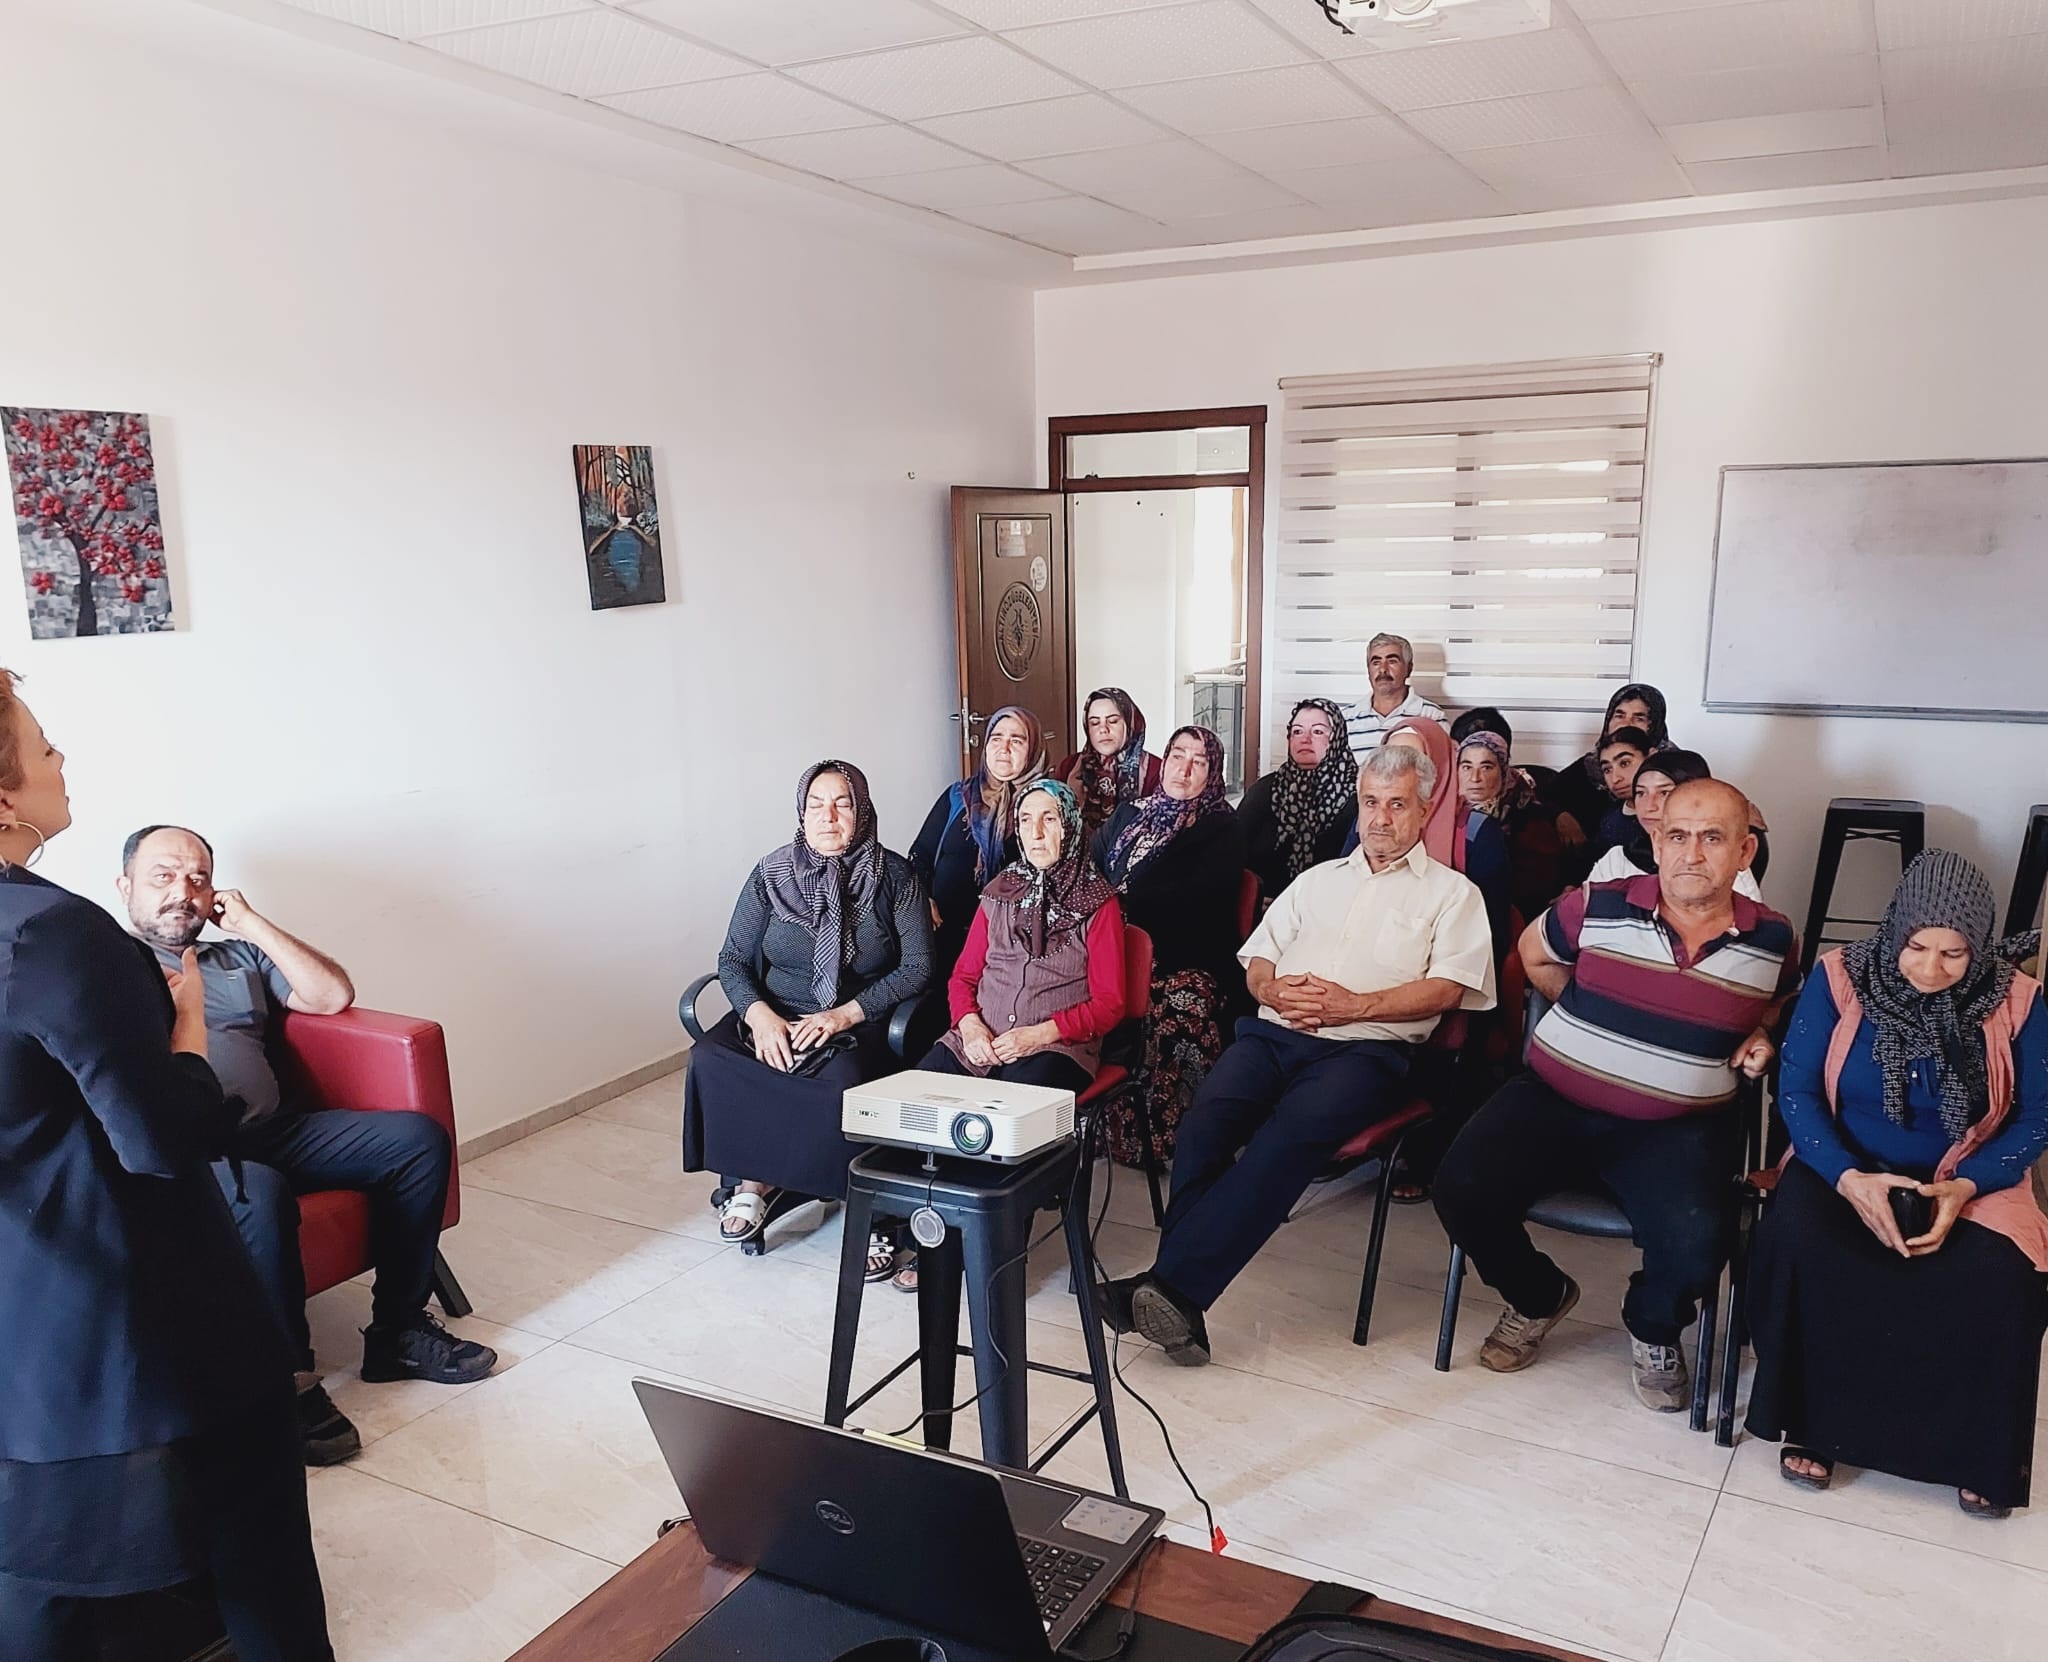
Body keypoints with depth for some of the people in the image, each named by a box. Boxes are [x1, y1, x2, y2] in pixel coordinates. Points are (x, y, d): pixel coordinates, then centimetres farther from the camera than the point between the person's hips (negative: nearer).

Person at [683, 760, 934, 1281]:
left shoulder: (894, 877, -1)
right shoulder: (772, 873, 5)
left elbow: (917, 966, -5)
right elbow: (732, 959, 4)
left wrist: (846, 1013, -17)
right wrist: (759, 1013, -17)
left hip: (861, 1023, -3)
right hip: (775, 1016, 3)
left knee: (843, 1083, -36)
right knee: (709, 1059, -27)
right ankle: (751, 1177, -8)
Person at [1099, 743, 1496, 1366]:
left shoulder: (1451, 893, 15)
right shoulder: (1319, 878, 30)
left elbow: (1446, 988, -1)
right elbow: (1256, 958, 24)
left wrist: (1355, 1004, -13)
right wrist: (1271, 989, 0)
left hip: (1365, 1050, -3)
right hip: (1274, 1034, 4)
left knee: (1292, 1133, -34)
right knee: (1208, 1115, -28)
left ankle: (1173, 1286, -38)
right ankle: (1177, 1303, -32)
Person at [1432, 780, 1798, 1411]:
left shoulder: (1773, 940, 2)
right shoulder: (1598, 907, -4)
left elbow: (1778, 999, 27)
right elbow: (1534, 952, 18)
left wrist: (1760, 1036, 8)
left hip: (1677, 1127, 0)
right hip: (1552, 1099, 0)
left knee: (1696, 1246, -28)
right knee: (1461, 1187, -21)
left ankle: (1653, 1328, 13)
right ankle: (1539, 1297, 13)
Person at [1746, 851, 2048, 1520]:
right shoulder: (1840, 978, -10)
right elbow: (1796, 1091, -7)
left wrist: (1967, 1188, -18)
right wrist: (1849, 1179, -23)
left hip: (1966, 1180, 1)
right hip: (1845, 1168, 0)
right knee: (1797, 1242, -32)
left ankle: (1979, 1452, -3)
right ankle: (1812, 1423, -10)